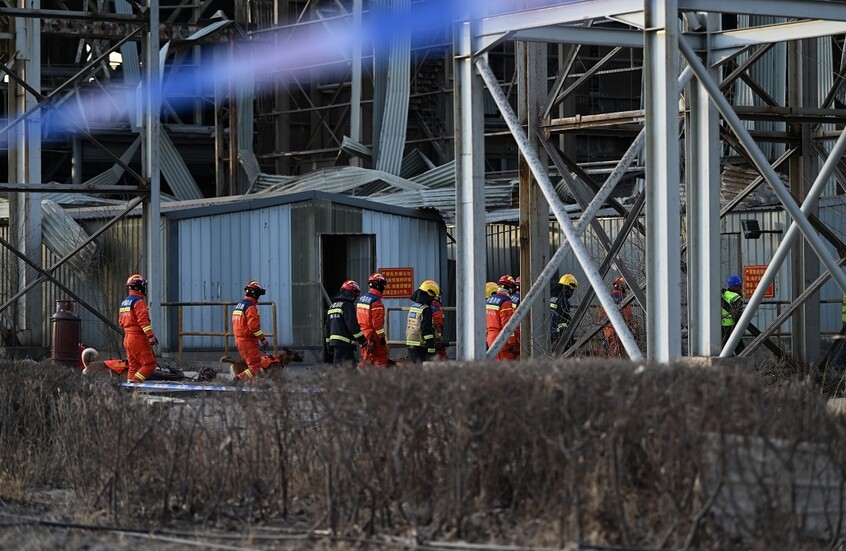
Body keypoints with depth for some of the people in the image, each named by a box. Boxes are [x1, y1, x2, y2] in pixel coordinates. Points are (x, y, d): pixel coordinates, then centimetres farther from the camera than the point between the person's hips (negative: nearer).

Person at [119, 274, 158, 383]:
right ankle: (135, 382, -19)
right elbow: (143, 320, -21)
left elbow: (121, 321, 21)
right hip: (138, 338, -9)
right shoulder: (139, 302, -13)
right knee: (149, 364, -8)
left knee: (133, 365, 12)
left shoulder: (124, 302, 16)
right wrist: (151, 336, -22)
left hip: (127, 338, 9)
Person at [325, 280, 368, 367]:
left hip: (334, 341, 10)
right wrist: (363, 341, -11)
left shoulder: (333, 305, 20)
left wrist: (329, 343, 28)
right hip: (345, 343, -10)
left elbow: (327, 327, 23)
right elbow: (353, 325, -16)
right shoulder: (347, 305, -10)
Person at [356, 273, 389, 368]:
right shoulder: (376, 301, -16)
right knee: (380, 360, -3)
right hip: (374, 338, -8)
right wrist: (382, 337, -14)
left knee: (366, 358, 14)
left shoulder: (361, 299, 11)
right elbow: (377, 323, -20)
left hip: (363, 335, 8)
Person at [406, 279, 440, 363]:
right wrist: (431, 348, -17)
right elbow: (427, 330, -18)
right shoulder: (426, 310, -13)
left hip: (410, 346, 9)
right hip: (421, 347, -9)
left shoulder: (412, 307, 14)